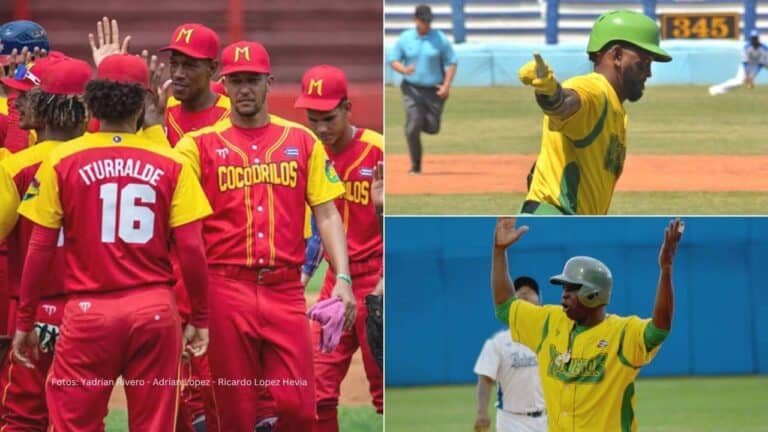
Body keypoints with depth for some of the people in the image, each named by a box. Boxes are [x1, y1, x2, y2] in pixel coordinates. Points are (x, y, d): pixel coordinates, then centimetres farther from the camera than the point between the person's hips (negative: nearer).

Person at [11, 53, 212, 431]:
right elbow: (192, 249, -3)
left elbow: (40, 248, -2)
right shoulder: (170, 164, 1)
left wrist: (24, 321, 6)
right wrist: (200, 318, 7)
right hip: (155, 310, 1)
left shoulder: (63, 161, -1)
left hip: (89, 312, -1)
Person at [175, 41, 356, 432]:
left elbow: (327, 214, 9)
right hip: (227, 289, -1)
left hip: (286, 291, 1)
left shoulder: (302, 141, 11)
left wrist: (342, 278, -3)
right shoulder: (199, 144, 6)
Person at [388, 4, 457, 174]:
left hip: (434, 90, 0)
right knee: (413, 125, -14)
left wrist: (447, 85, -12)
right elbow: (393, 60, 4)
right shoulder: (404, 38, 1)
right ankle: (415, 165, -3)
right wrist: (404, 69, -19)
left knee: (433, 127, -1)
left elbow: (451, 63, 0)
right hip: (412, 89, 0)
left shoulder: (440, 39, -3)